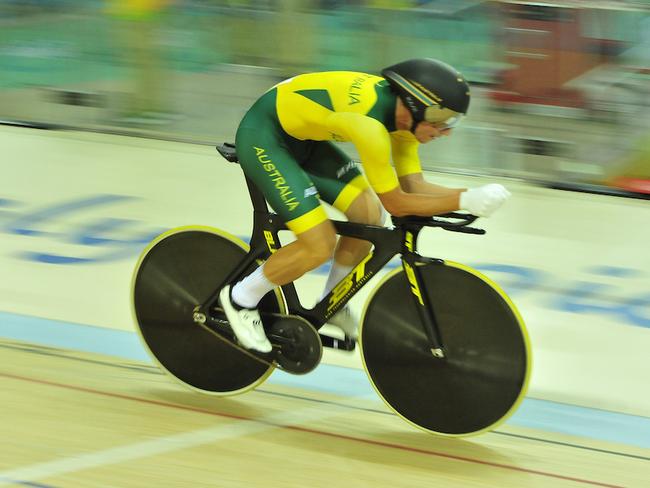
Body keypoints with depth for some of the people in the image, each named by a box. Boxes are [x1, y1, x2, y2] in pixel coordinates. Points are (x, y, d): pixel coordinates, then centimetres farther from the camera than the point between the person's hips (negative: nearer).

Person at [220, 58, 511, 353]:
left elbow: (414, 185, -3)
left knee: (369, 214, 2)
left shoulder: (403, 109, -8)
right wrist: (464, 201, -28)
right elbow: (395, 202, -25)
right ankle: (241, 299, 5)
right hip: (262, 138, -9)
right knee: (320, 246, -16)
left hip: (300, 137, 9)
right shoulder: (371, 122, -34)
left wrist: (471, 196, -17)